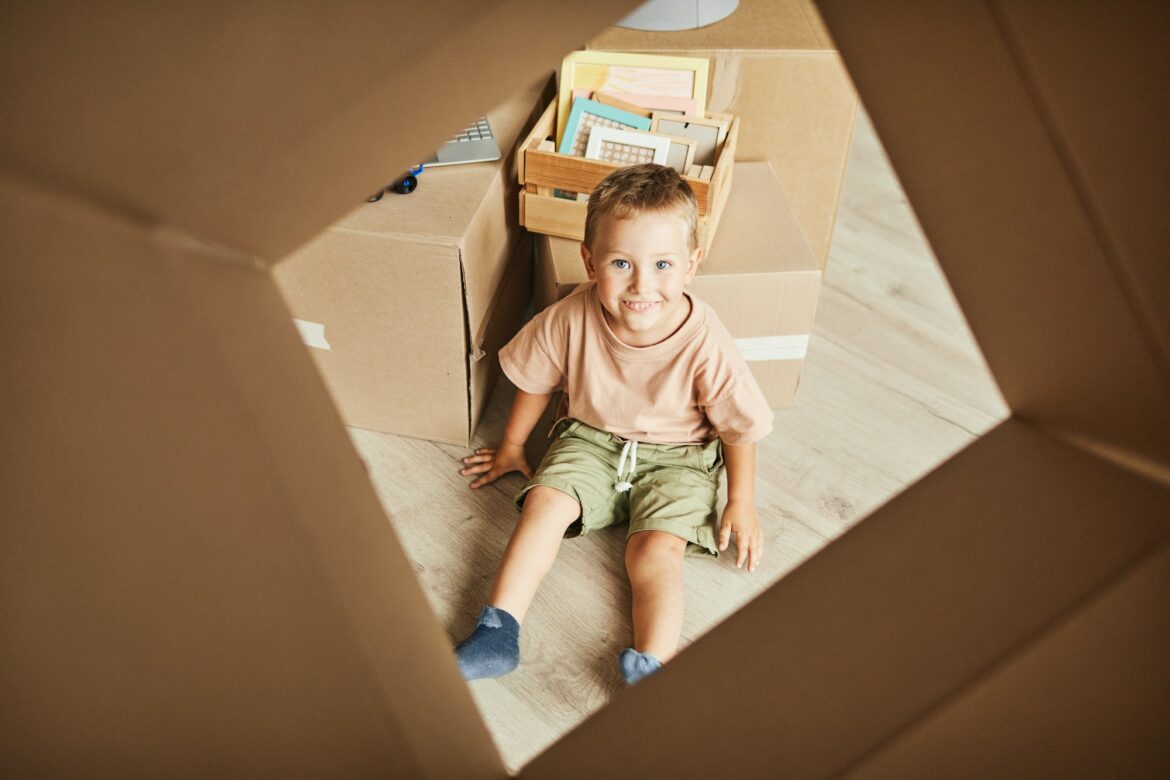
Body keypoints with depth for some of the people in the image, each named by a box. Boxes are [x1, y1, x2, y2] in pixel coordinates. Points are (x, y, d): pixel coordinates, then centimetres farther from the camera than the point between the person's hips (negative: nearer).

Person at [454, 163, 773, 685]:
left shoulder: (705, 343, -26)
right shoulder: (572, 319, -20)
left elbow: (740, 426, -9)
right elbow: (535, 381, 0)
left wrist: (742, 503, -2)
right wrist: (512, 447, 13)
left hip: (677, 457, -2)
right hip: (591, 438, 2)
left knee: (655, 547, -22)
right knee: (545, 501, -20)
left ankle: (652, 665, -25)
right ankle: (499, 631, -16)